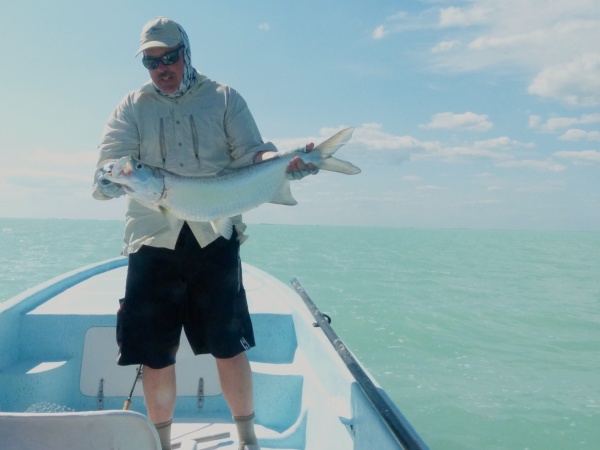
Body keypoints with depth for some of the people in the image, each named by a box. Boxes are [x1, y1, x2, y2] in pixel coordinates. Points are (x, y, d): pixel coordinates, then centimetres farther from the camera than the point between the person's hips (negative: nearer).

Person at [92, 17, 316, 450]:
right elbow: (110, 158, -1)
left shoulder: (224, 98, 9)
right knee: (156, 353, 5)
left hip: (214, 237, -1)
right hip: (153, 240, 2)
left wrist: (282, 163, -19)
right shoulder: (132, 107, 11)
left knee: (230, 346, 2)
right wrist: (110, 179, -25)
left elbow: (252, 154, 3)